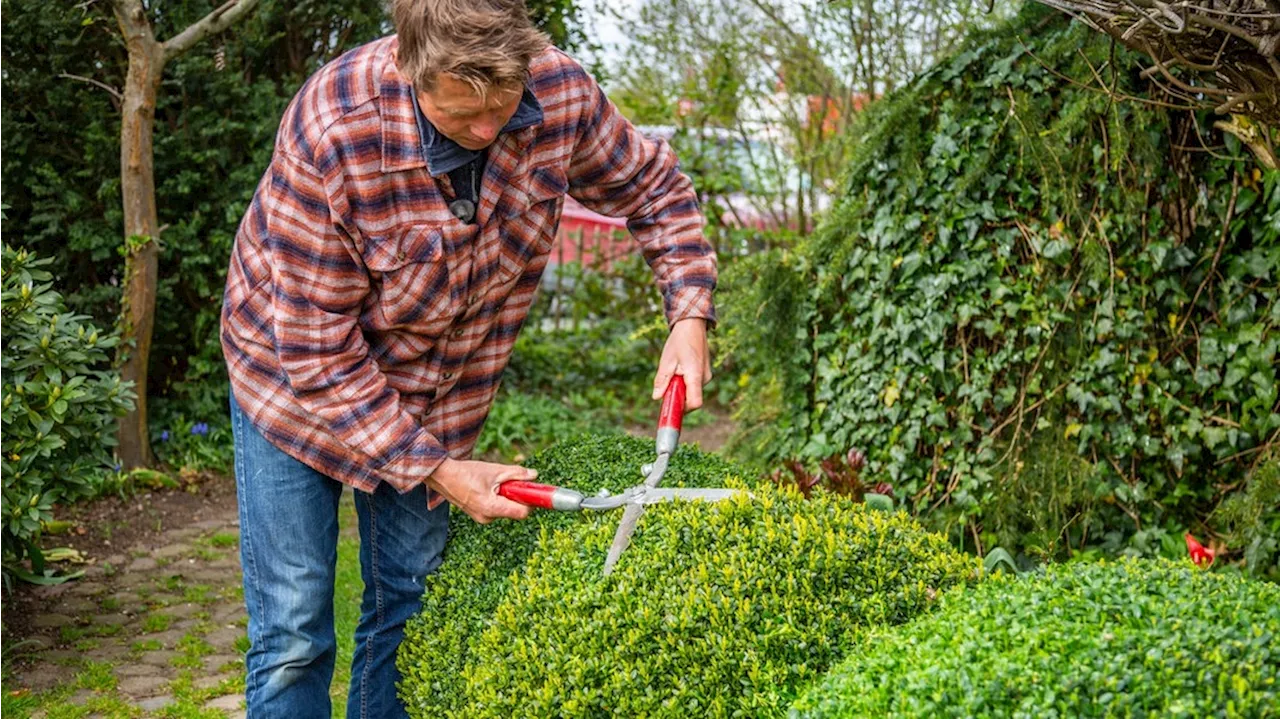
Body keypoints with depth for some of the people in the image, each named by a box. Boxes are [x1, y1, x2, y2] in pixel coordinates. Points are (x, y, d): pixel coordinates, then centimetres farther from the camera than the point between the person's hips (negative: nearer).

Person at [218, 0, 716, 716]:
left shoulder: (561, 93, -21)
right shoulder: (331, 133, -34)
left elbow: (653, 184, 0)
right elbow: (317, 350, -26)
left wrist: (689, 317, -13)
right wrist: (433, 470, -24)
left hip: (438, 391, 4)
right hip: (297, 377, -4)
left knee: (410, 616, 10)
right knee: (295, 633, -3)